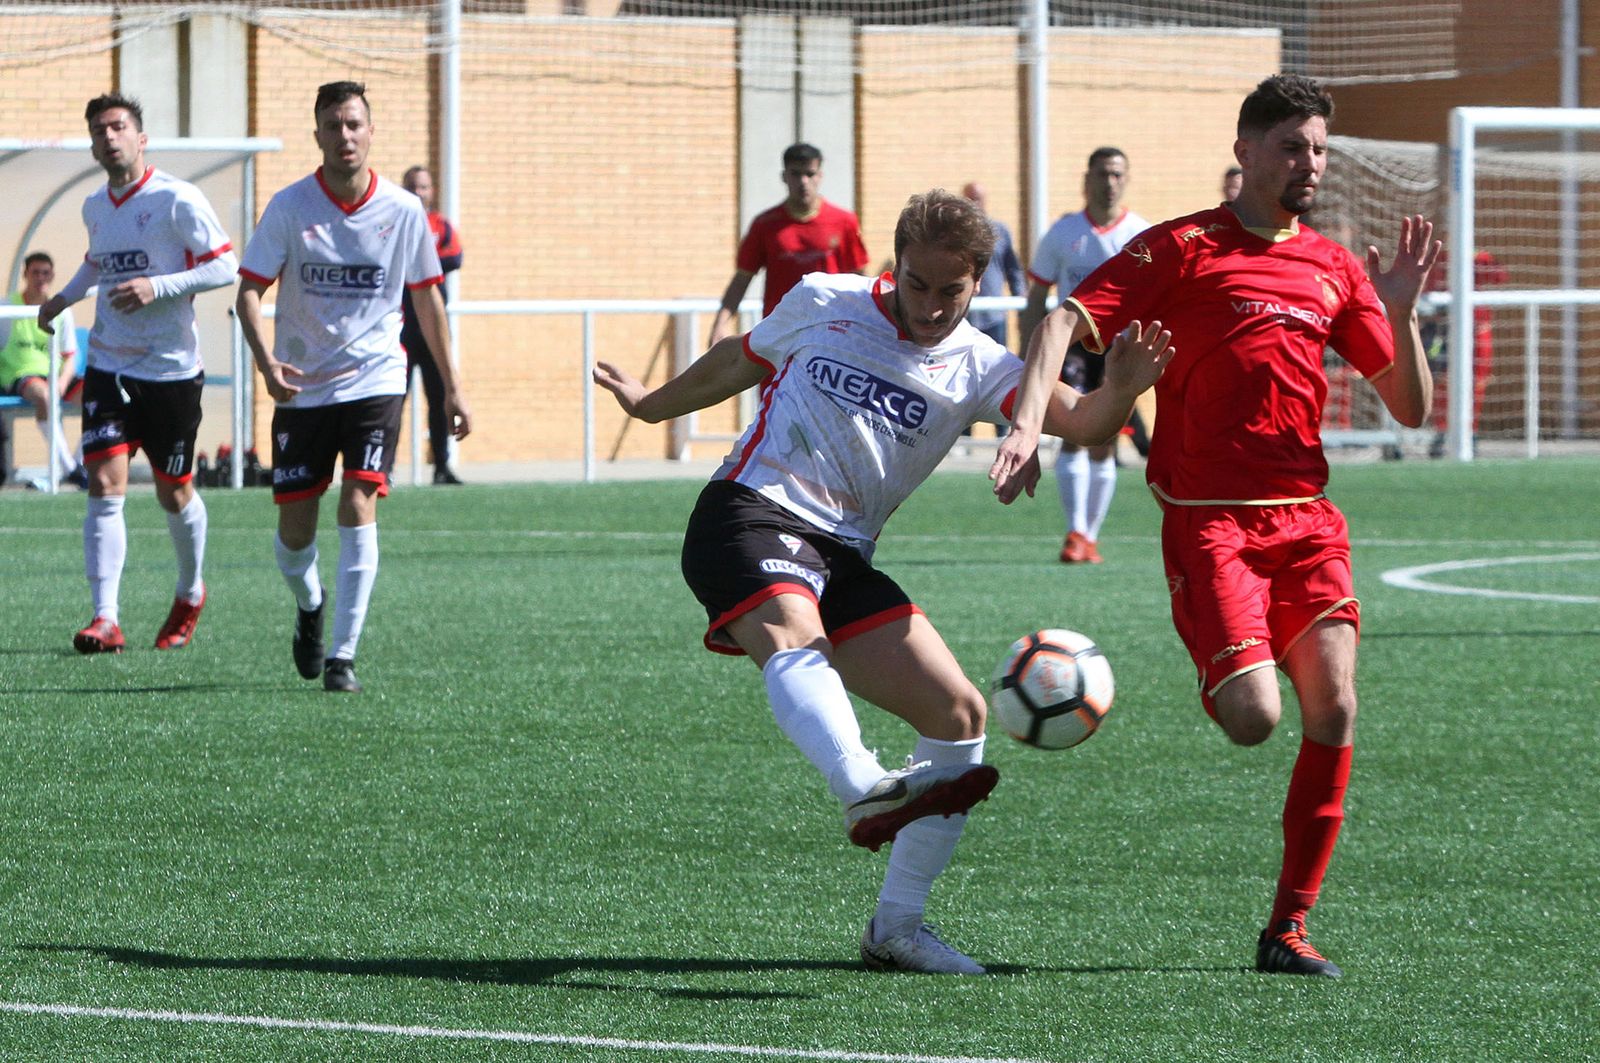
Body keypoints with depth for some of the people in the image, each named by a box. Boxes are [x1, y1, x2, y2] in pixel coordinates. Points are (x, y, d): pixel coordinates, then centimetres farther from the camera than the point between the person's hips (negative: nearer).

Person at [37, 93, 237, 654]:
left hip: (172, 370, -4)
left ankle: (190, 594, 36)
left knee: (174, 496, 9)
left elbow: (225, 266, -13)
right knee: (106, 486, -12)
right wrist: (64, 296, 13)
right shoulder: (94, 207, 9)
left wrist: (157, 286, -23)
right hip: (108, 368, 4)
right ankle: (105, 618, -17)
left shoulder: (176, 200, -11)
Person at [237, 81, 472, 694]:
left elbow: (426, 298, 9)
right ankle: (309, 606, 38)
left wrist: (450, 387, 11)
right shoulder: (290, 207, -6)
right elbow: (249, 290, -7)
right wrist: (265, 360, -25)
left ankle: (341, 655, -12)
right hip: (302, 387, 0)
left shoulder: (403, 211, -2)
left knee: (358, 506, -17)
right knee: (295, 528, 4)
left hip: (374, 382, 0)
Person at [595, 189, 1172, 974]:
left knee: (959, 711, -5)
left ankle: (895, 927, 4)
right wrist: (651, 405, 40)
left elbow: (1076, 421, -10)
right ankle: (864, 791, -66)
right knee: (794, 635, -36)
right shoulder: (820, 304, 7)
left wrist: (1119, 393, -32)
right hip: (748, 516, -4)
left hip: (842, 556, 4)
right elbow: (739, 361, 26)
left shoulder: (976, 368, 6)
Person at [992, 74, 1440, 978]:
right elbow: (1067, 322, -8)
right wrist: (1028, 424, -24)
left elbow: (1411, 408, 15)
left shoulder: (1335, 269, 15)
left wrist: (1401, 312, -2)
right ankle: (1218, 672, 19)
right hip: (1208, 520, -4)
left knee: (1334, 707, -11)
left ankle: (1289, 927, -1)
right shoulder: (1184, 249, 1)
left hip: (1305, 515, 4)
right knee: (1254, 718, -20)